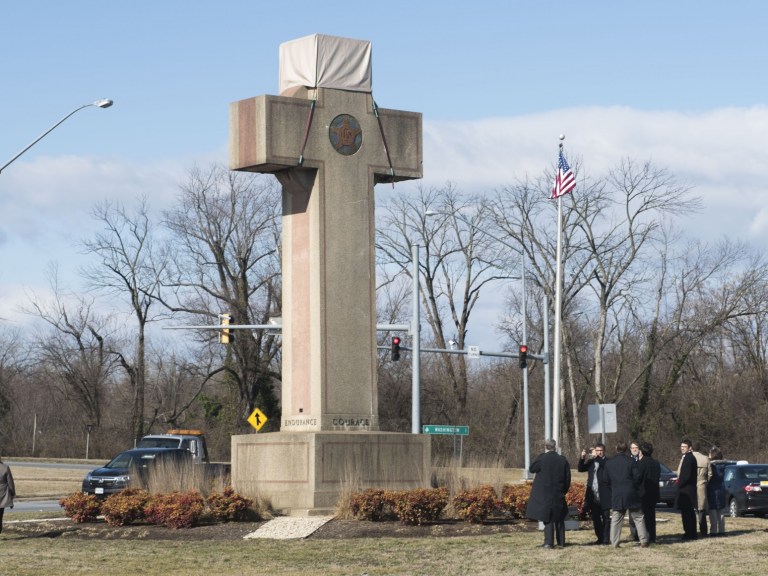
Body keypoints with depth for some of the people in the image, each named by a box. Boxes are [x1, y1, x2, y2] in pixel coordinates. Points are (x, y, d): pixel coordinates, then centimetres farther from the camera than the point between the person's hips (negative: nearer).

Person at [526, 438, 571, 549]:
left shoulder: (542, 458, -11)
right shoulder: (563, 460, 0)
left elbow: (532, 468, 1)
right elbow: (568, 477, 3)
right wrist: (564, 490, 13)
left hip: (544, 494, -3)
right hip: (558, 494, 3)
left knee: (547, 518, -1)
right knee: (559, 518, 15)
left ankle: (549, 542, -8)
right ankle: (561, 541, 20)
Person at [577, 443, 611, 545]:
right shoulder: (591, 461, 14)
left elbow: (604, 465, -21)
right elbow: (580, 468, 6)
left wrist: (596, 457, -29)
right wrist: (582, 458, -10)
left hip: (604, 495, -5)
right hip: (593, 496, 5)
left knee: (606, 517, -1)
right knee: (595, 518, 8)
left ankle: (606, 538, 0)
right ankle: (600, 538, 15)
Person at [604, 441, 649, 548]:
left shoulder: (609, 463, 2)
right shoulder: (631, 461, -7)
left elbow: (607, 479, 6)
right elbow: (637, 477, -7)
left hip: (616, 495, 2)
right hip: (631, 494, -2)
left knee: (616, 519, 5)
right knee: (638, 518, 7)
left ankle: (614, 543, 0)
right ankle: (643, 541, 6)